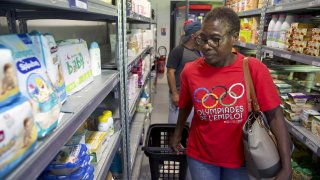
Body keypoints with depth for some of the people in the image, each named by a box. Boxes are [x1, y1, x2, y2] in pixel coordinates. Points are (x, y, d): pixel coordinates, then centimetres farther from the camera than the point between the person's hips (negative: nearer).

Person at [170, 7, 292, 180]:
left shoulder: (254, 69, -19)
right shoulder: (190, 71, -14)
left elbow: (274, 115, -15)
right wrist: (177, 133, 14)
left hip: (240, 158, 0)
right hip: (200, 156, 0)